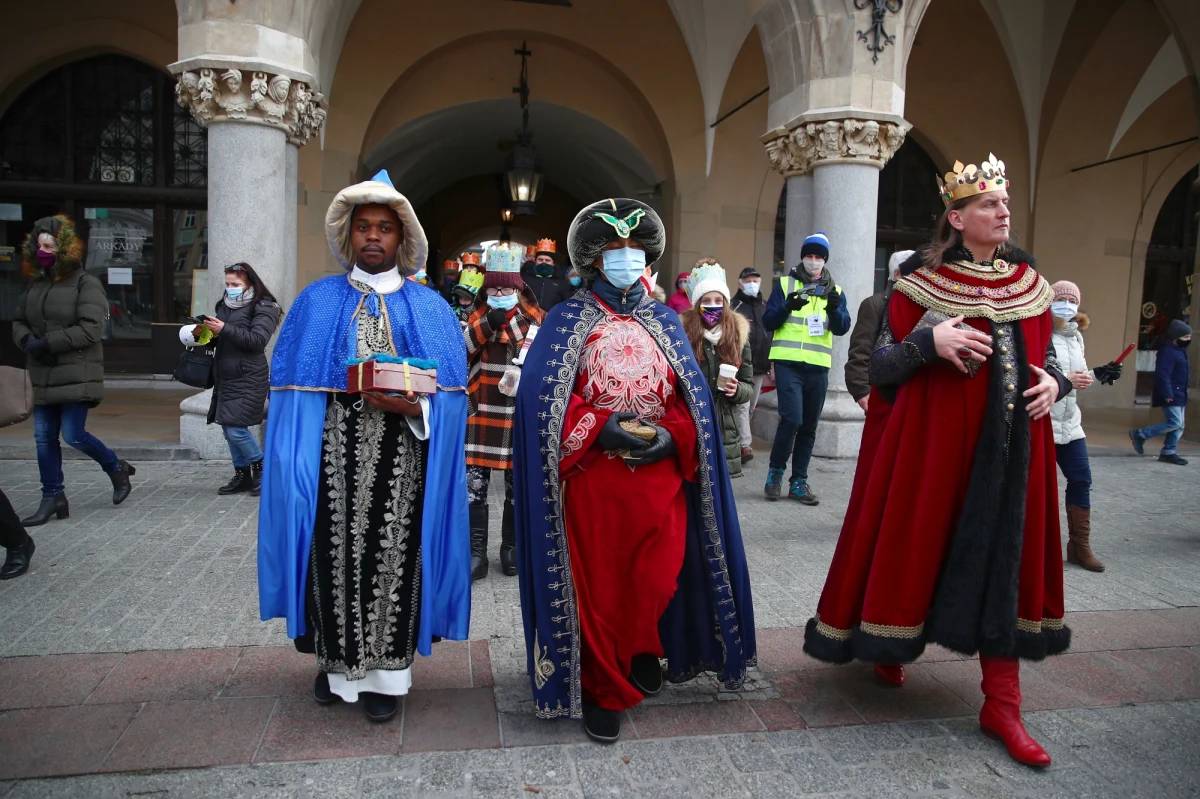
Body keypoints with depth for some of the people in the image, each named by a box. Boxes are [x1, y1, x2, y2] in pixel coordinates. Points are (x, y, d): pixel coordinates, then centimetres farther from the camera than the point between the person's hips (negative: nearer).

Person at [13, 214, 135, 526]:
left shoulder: (85, 283, -8)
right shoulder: (35, 284, 13)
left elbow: (90, 329, -17)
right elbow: (18, 321, 18)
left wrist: (48, 342, -18)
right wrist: (28, 341, -5)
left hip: (77, 374, -7)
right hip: (44, 376, 7)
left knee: (73, 435, -9)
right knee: (44, 437, 8)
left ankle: (117, 468, 17)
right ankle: (52, 497, 18)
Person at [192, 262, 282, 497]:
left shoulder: (263, 308, -6)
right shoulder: (224, 305, 16)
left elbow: (257, 340, -18)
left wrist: (224, 329, -22)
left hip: (248, 379, -8)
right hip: (225, 377, 8)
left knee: (236, 428, -12)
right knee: (228, 428, 10)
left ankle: (260, 466, 9)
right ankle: (242, 475, 21)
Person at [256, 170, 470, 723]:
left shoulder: (429, 309, 8)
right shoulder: (317, 303, 10)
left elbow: (450, 392, 3)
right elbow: (292, 385, 6)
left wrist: (412, 407, -17)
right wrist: (295, 463, -4)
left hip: (402, 461, -1)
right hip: (334, 456, 1)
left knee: (393, 554, 1)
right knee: (335, 554, 3)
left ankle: (385, 671, 17)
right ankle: (336, 661, 25)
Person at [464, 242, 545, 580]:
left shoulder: (535, 319, 2)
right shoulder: (477, 316, 9)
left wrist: (509, 323, -17)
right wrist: (486, 325, -15)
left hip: (520, 417, -1)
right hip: (480, 414, 1)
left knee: (518, 486, 9)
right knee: (473, 486, -2)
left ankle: (511, 547, 25)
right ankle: (476, 552, 7)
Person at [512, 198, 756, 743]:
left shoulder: (664, 322, 14)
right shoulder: (568, 321, 4)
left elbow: (694, 397, 10)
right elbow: (542, 396, -7)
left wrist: (671, 436, -9)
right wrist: (601, 427, -17)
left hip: (659, 475, 3)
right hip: (593, 480, -2)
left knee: (657, 580, 3)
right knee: (597, 587, 4)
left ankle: (642, 651, 35)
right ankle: (602, 691, 23)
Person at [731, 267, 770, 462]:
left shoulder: (765, 307, 15)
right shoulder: (734, 306, -5)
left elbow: (771, 334, 20)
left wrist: (769, 364, 18)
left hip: (760, 367, 7)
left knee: (751, 407, 14)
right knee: (742, 406, -11)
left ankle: (738, 438, 28)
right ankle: (745, 445, -12)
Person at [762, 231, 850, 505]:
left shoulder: (835, 291, 11)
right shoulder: (785, 284, 5)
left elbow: (842, 329, 0)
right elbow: (768, 321, -2)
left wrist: (834, 309, -20)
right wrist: (788, 306, -20)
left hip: (818, 367, 3)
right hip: (788, 363, -3)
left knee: (809, 427, 7)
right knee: (792, 418, -15)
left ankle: (798, 481, 17)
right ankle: (775, 471, 5)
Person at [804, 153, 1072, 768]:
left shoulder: (1028, 283, 9)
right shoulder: (921, 283, -5)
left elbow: (1045, 358, 18)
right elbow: (880, 369, -7)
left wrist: (1053, 383, -3)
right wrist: (930, 341, -23)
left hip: (1012, 446, 4)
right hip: (933, 440, -4)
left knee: (1007, 557, 4)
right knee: (916, 545, 4)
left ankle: (1001, 703, 13)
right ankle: (887, 645, 33)